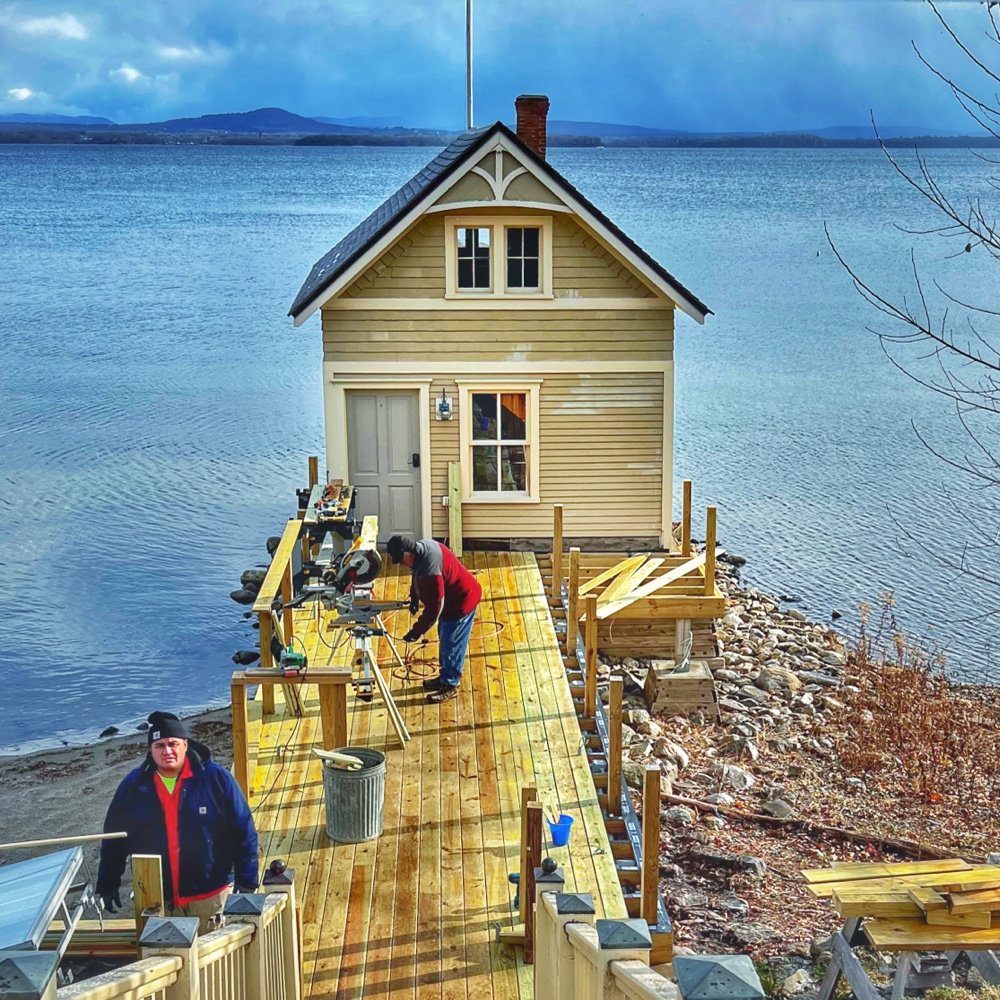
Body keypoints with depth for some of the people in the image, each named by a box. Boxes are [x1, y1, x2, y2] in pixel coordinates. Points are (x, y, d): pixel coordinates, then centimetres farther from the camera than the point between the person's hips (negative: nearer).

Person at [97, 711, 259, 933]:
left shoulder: (216, 779, -7)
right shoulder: (133, 786, -1)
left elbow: (243, 832, -5)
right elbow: (114, 838, 8)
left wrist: (247, 882, -7)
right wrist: (108, 885, 9)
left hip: (210, 895, -2)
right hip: (158, 902, 2)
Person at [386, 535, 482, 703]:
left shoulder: (429, 571, -38)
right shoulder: (422, 546, -9)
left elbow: (434, 607, -31)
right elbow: (417, 579, 13)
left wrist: (418, 630, -23)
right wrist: (414, 598, 8)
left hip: (461, 603, -10)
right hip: (452, 598, 10)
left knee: (451, 645, 5)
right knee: (445, 640, 22)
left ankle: (450, 686, 21)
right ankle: (446, 676, 38)